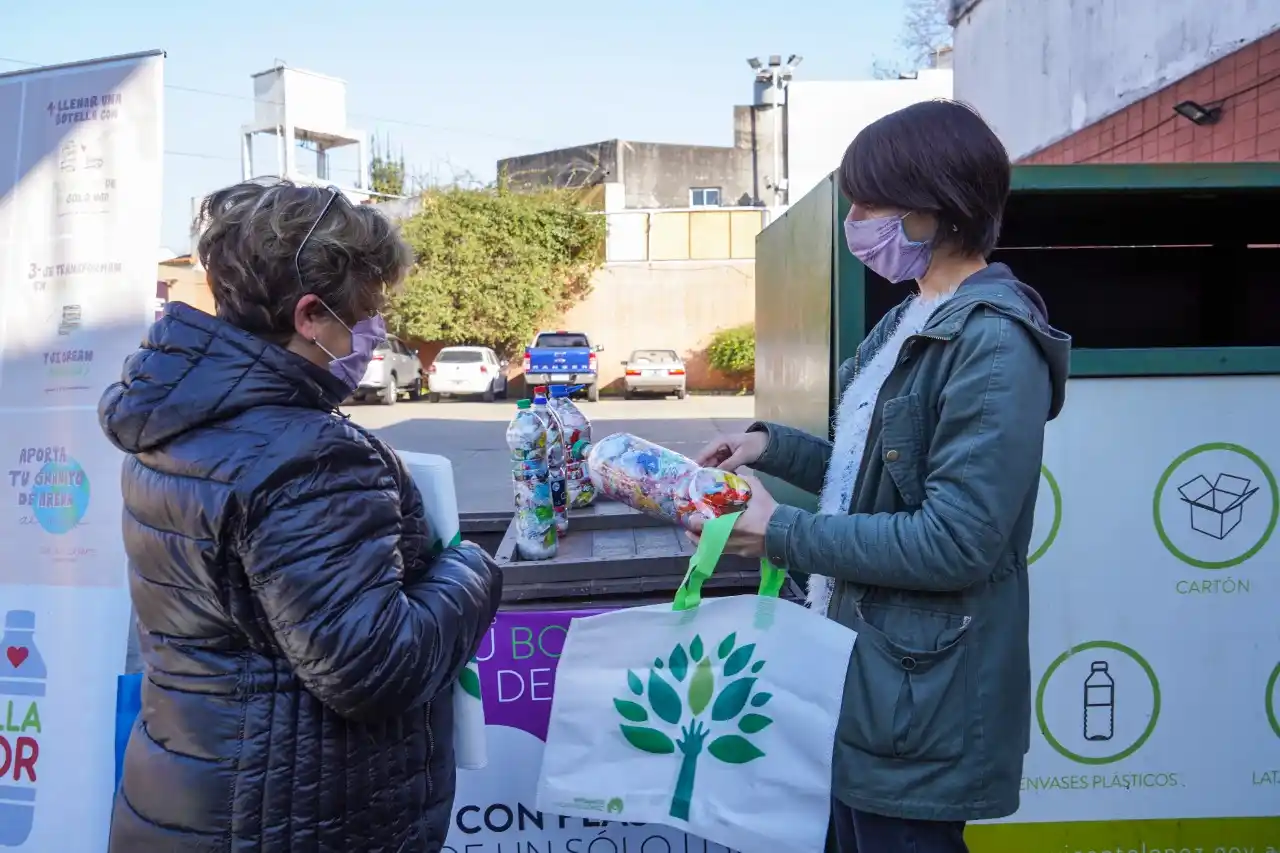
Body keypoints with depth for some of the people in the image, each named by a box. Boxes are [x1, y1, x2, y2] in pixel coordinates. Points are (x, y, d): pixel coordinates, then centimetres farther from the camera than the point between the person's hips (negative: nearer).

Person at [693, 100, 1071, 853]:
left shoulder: (993, 345, -20)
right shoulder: (914, 319, 11)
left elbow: (954, 543, -25)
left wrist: (783, 534, -22)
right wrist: (773, 446, 3)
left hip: (918, 704, -9)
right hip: (863, 665, 9)